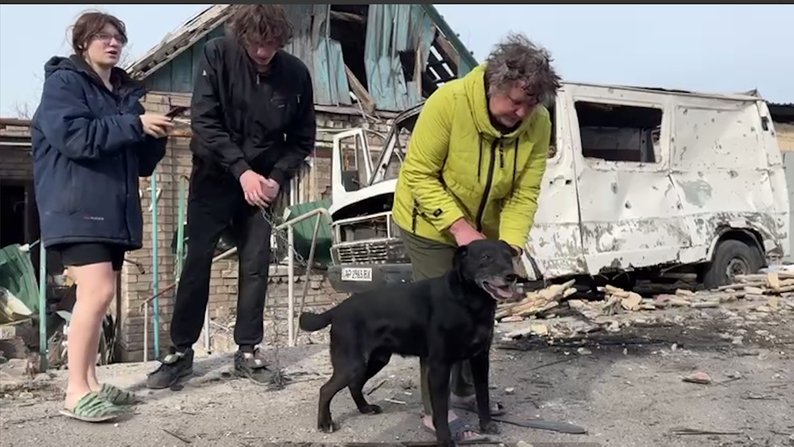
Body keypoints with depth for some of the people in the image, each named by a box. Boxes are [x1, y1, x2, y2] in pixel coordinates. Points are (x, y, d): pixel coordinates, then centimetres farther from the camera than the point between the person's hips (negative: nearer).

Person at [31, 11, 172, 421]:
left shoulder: (127, 92, 19)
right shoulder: (63, 81, -1)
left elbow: (142, 161, 19)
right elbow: (74, 136, -18)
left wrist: (156, 135, -1)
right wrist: (135, 124, -17)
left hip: (114, 208, 8)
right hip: (77, 207, -7)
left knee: (98, 296, 8)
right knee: (97, 292, -17)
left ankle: (90, 383, 16)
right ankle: (76, 392, -10)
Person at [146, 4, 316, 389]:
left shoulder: (296, 74, -8)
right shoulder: (217, 55, -14)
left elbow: (303, 138, 0)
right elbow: (203, 120, -17)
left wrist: (277, 177, -14)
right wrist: (241, 171, -24)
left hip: (263, 183, 2)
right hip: (213, 177, -1)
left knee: (255, 267, 3)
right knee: (197, 261, -1)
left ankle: (247, 351, 14)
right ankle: (180, 351, 10)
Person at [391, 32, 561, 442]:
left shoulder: (539, 124, -18)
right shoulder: (448, 101, -31)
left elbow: (524, 194, -15)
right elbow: (419, 174, -26)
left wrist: (509, 246, -27)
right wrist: (459, 227, -32)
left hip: (483, 228, 6)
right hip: (430, 226, -5)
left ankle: (465, 391, 37)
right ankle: (435, 411, 11)